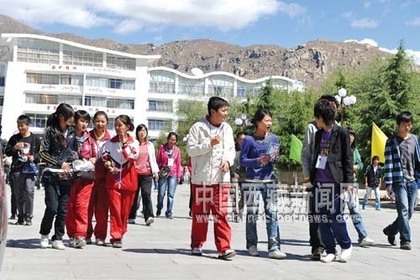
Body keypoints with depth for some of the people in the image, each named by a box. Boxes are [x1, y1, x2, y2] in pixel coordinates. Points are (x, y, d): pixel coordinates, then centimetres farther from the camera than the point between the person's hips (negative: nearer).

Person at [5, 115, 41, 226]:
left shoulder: (35, 139, 4)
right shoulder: (14, 138, 9)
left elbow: (41, 154, 11)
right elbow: (7, 152, 11)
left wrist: (34, 157, -9)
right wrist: (14, 148, -8)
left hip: (29, 169, -3)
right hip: (16, 170, 3)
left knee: (29, 193, -12)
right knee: (18, 195, 7)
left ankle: (28, 217, -3)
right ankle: (20, 217, 16)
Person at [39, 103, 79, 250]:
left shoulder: (72, 131, 9)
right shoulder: (50, 131, -2)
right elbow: (43, 153, -4)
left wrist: (76, 159, 0)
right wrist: (59, 163, -11)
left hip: (67, 175, 4)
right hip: (52, 175, -4)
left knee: (63, 209, 1)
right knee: (52, 207, -9)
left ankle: (58, 239, 12)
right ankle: (44, 234, 15)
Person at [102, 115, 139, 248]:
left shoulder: (134, 142, 4)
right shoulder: (110, 142, 8)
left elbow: (132, 156, -13)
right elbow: (105, 157, 10)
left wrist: (124, 142, -12)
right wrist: (109, 166, -8)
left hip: (128, 179, 0)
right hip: (113, 179, 0)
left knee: (125, 210, 6)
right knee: (115, 209, -6)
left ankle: (120, 234, 20)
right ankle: (116, 236, -2)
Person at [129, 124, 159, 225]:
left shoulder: (150, 145, 13)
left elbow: (153, 159, 15)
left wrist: (155, 171, 10)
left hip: (147, 173, 1)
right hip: (134, 173, -1)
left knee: (146, 194, -11)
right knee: (134, 195, 5)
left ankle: (149, 216, -19)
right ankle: (131, 217, 15)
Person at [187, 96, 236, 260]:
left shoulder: (227, 128, 9)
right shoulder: (198, 127, -4)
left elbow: (231, 149, 14)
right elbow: (190, 149, -7)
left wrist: (227, 160, -6)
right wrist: (209, 144, -16)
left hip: (221, 177, 2)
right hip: (201, 177, -2)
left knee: (221, 212, -5)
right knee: (200, 212, 8)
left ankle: (224, 248, -6)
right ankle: (197, 245, 23)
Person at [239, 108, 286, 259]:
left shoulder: (274, 138, 6)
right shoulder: (249, 139, -6)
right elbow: (242, 160, -5)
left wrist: (276, 159, -7)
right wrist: (258, 161, -19)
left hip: (269, 180, 3)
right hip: (252, 181, -3)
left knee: (272, 213, -5)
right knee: (252, 213, 5)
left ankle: (274, 248, -6)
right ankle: (252, 245, 18)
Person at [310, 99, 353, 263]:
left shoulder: (341, 133, -3)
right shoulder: (318, 134, 15)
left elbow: (348, 158, -3)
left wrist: (348, 181, -7)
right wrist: (311, 177, 14)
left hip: (336, 182, -6)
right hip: (320, 182, 6)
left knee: (335, 216, -8)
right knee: (322, 218, 4)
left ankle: (346, 246, 14)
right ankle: (330, 251, 14)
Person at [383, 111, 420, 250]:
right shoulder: (392, 141, -2)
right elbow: (388, 162, -6)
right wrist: (388, 182, -11)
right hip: (399, 180, -5)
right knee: (404, 210, -12)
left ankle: (390, 230, 29)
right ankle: (405, 240, -6)